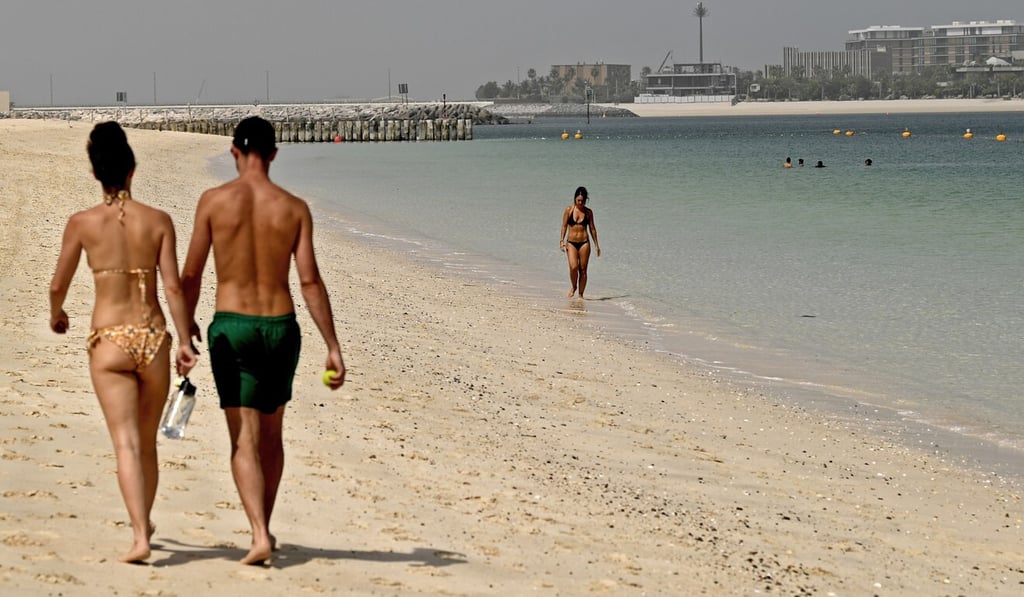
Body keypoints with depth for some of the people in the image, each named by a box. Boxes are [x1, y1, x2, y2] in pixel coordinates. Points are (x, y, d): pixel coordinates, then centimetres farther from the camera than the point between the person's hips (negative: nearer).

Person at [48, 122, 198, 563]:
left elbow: (58, 286, 5)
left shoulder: (83, 223, -2)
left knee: (126, 444, -7)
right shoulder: (158, 220, 0)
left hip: (109, 342, -2)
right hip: (153, 338, 2)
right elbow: (173, 286, -5)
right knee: (147, 443, 18)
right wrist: (185, 342, -1)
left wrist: (57, 315, 26)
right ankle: (145, 524, 34)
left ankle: (140, 537, -20)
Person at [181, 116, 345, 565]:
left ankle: (260, 536, -16)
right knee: (271, 435, 20)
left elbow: (190, 275, 1)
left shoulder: (214, 200, -4)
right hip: (280, 327, 2)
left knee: (245, 440, -2)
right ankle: (264, 528, 30)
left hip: (231, 327, -2)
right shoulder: (294, 208, -1)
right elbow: (310, 282, -5)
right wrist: (332, 348, -3)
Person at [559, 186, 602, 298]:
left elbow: (592, 228, 10)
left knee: (583, 270, 1)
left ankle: (581, 294, 11)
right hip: (571, 242, -1)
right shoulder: (569, 210, 2)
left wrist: (596, 244, 10)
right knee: (573, 267, -18)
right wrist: (562, 240, -7)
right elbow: (564, 226, 4)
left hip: (584, 243, 1)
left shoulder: (588, 212, 5)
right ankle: (573, 287, 8)